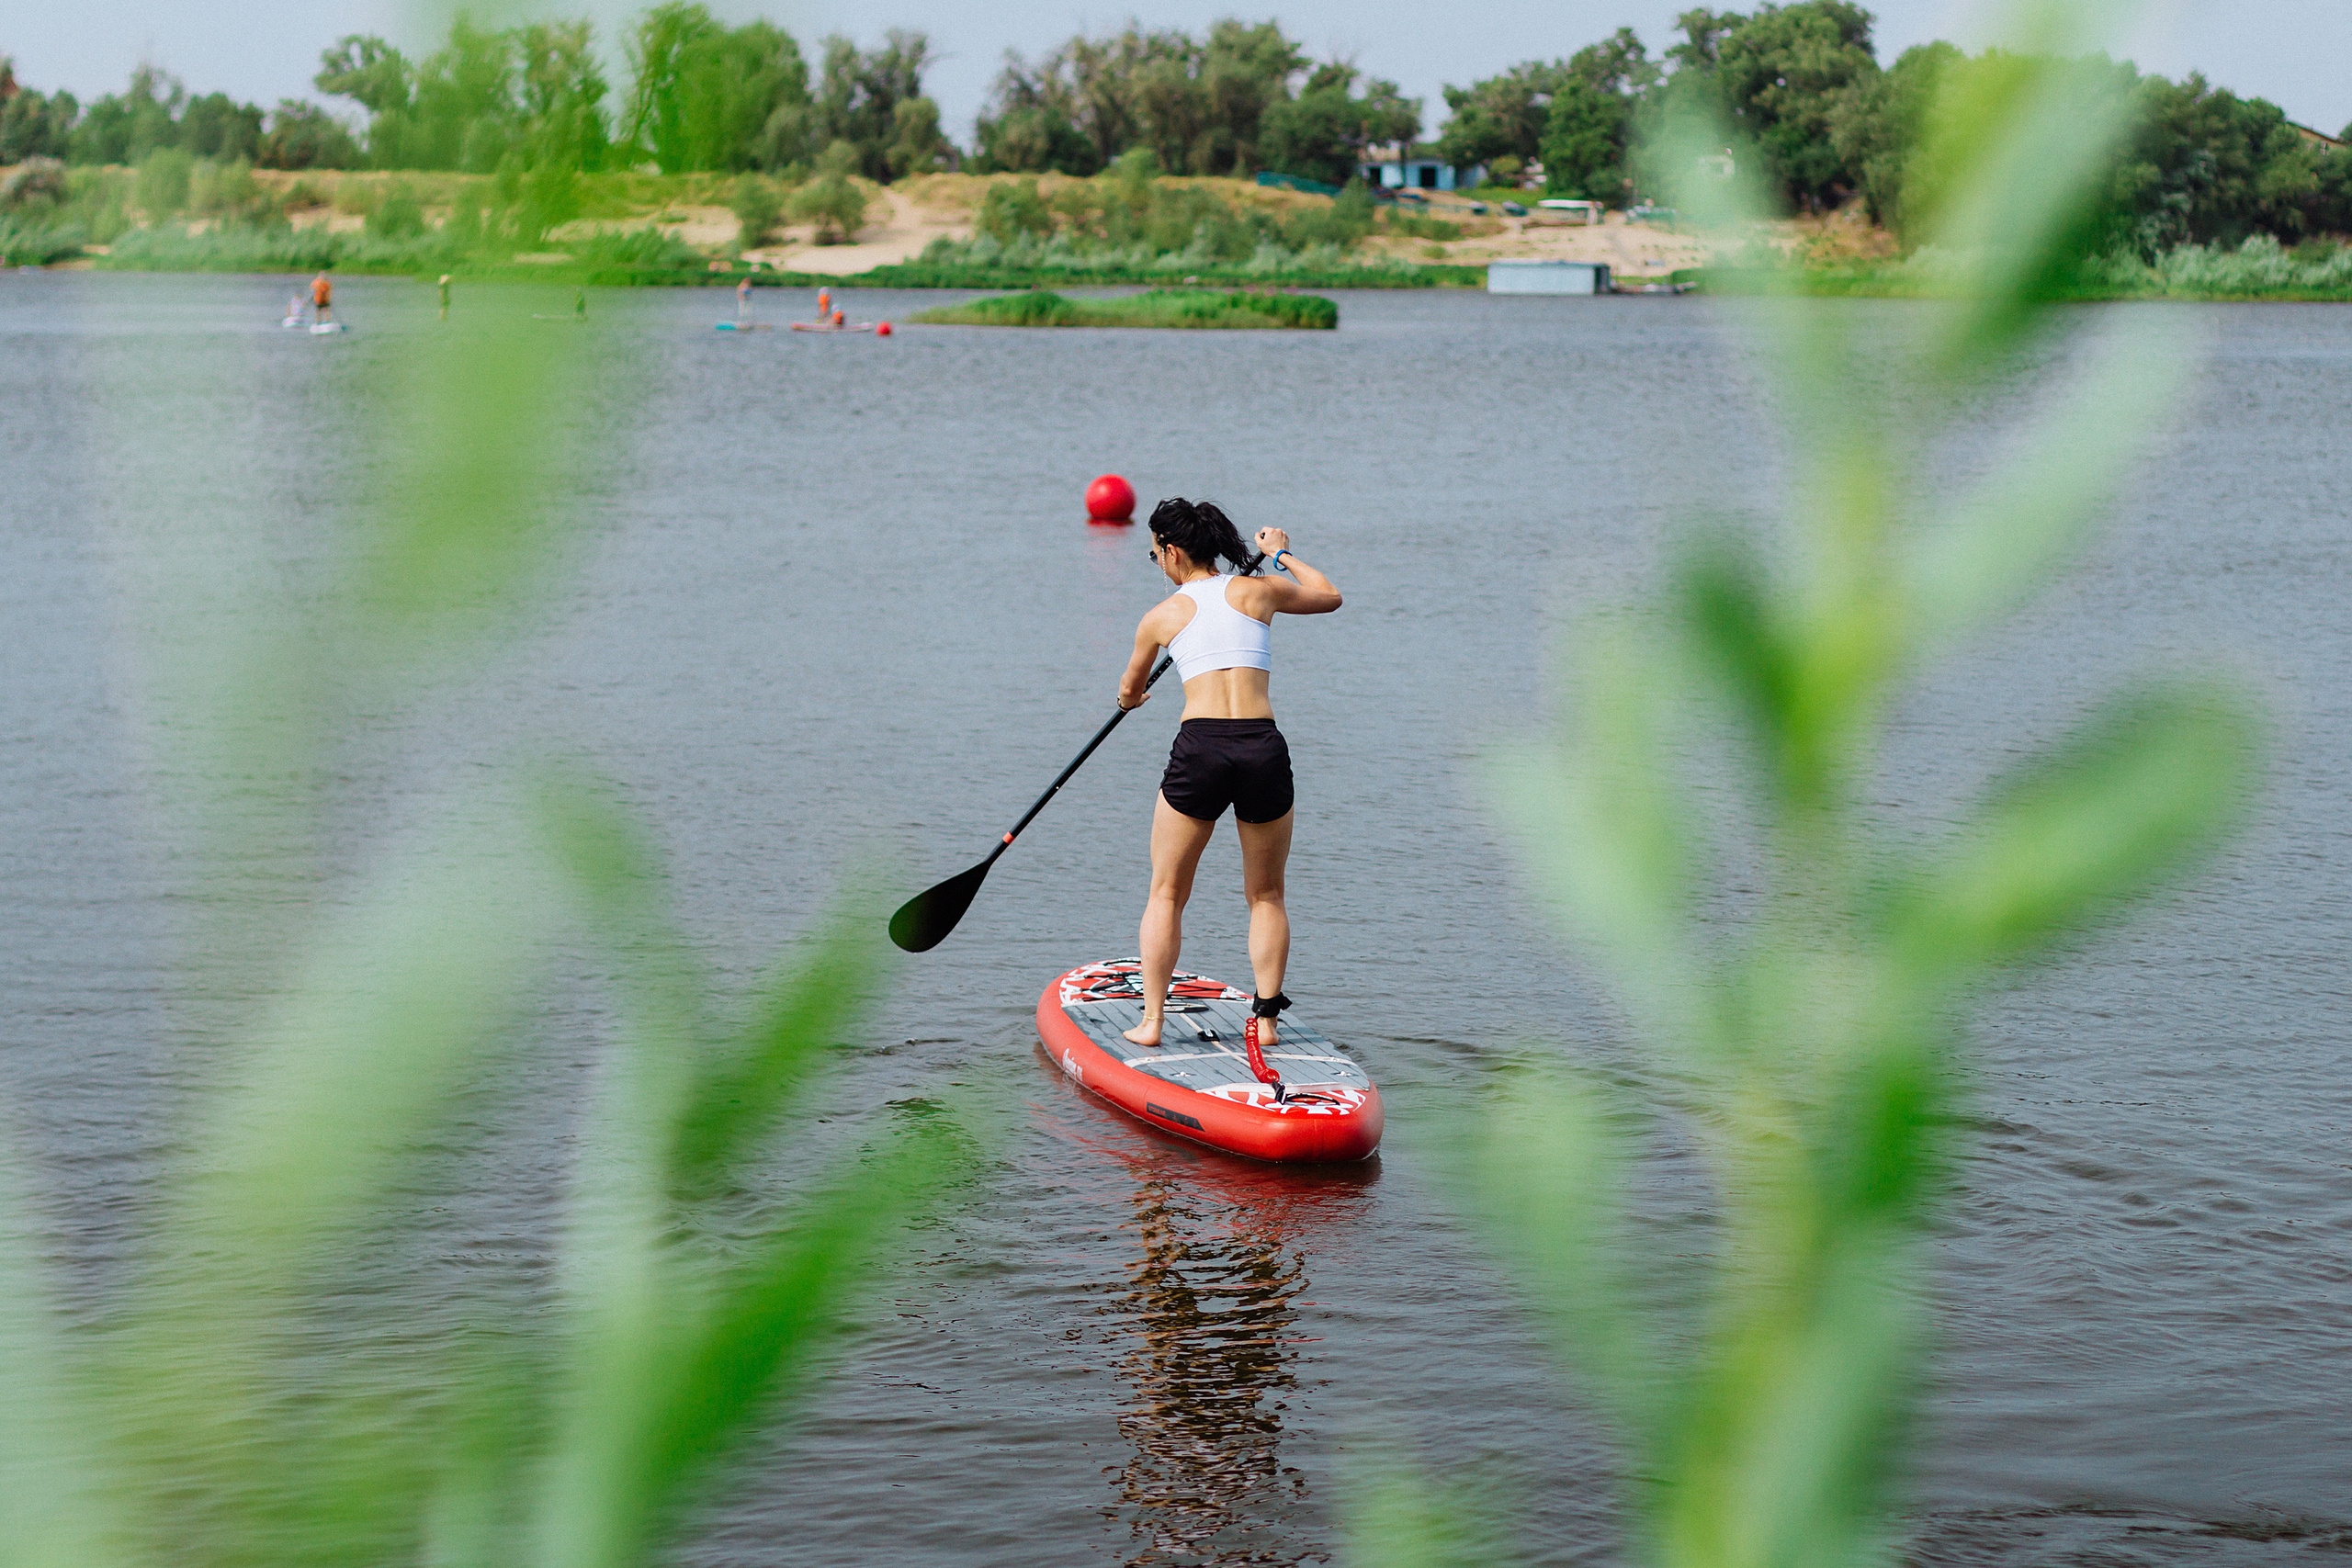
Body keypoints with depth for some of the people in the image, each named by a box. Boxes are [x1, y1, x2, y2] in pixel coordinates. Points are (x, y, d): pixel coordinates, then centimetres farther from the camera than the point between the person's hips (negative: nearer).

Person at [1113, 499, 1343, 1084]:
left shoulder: (1161, 616, 11)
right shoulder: (1258, 590, 11)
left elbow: (1130, 691, 30)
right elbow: (1328, 596, 32)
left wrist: (1131, 697, 55)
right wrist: (1283, 553, 47)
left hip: (1199, 749, -1)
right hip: (1264, 749, 1)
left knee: (1166, 893, 14)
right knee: (1266, 896, 17)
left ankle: (1151, 1020, 12)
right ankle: (1265, 1019, 14)